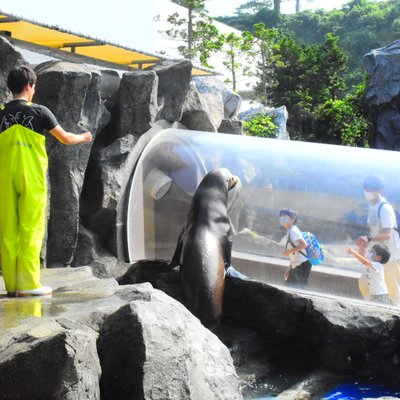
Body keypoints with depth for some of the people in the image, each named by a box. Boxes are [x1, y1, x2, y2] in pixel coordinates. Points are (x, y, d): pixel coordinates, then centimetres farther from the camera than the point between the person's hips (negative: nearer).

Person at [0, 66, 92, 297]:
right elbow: (65, 139, 6)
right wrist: (83, 137, 24)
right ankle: (28, 283, -5)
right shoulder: (39, 112, -2)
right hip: (32, 177, -3)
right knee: (31, 229, -2)